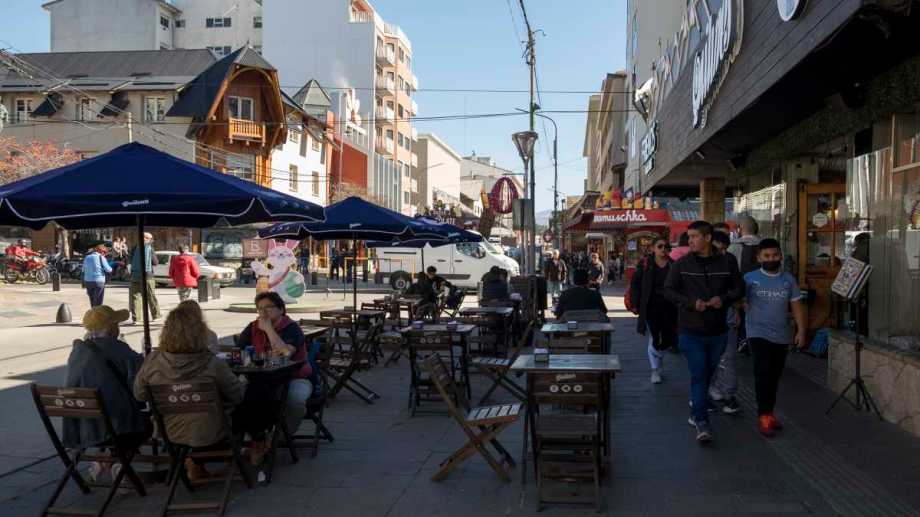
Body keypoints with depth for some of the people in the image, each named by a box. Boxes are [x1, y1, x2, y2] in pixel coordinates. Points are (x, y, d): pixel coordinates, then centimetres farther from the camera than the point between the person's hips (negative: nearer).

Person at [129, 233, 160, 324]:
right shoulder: (149, 249, -5)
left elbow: (131, 260, 11)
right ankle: (156, 315, 18)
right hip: (147, 276, -1)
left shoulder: (136, 248, 0)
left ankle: (136, 317, -3)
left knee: (135, 296, 3)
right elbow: (155, 262, 0)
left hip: (136, 276, 1)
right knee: (151, 297, 11)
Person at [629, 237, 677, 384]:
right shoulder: (645, 264, -2)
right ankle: (655, 370, 10)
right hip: (651, 308, -2)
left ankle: (658, 355, 37)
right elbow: (635, 284, 1)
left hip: (669, 308, 2)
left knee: (668, 339, 7)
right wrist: (636, 304, -5)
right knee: (653, 339, 0)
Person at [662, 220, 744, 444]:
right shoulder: (682, 264, -3)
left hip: (717, 331, 3)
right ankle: (702, 421, -7)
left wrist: (723, 299, -11)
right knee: (699, 374, -9)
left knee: (707, 373, 16)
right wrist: (691, 303, -16)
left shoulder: (727, 263, 1)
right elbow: (668, 290, -1)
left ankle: (697, 411, 36)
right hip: (691, 330, -3)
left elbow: (739, 289, 10)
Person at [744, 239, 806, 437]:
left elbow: (796, 306, 8)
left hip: (782, 336, 4)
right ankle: (764, 416, -7)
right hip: (759, 334, -4)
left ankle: (768, 412, 23)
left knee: (775, 376, 11)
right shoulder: (750, 279, -5)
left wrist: (801, 331, 3)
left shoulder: (789, 279, 5)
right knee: (763, 373, -13)